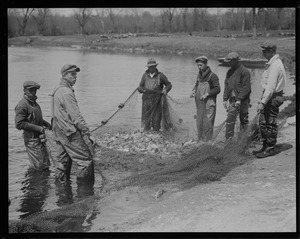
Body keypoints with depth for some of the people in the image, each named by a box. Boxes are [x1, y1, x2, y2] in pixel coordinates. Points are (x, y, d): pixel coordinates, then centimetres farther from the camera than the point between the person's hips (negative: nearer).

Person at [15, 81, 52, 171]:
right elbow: (19, 124, -24)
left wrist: (46, 123, 8)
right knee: (38, 165, -3)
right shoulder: (22, 105, -18)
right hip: (31, 139, -9)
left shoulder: (33, 102, 11)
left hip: (39, 138, 9)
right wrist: (38, 128, -22)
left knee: (45, 164, 16)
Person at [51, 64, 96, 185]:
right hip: (70, 133, -10)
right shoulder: (67, 92, -19)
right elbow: (76, 117, -21)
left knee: (63, 161, 17)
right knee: (86, 159, -3)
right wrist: (88, 134, -15)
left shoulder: (57, 90, 12)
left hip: (59, 132, 10)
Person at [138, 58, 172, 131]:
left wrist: (165, 90, -10)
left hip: (156, 101, -2)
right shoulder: (145, 75, 12)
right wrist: (140, 89, -6)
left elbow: (169, 84, 10)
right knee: (146, 120, 1)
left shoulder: (160, 75, 4)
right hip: (146, 100, 2)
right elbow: (140, 86, 17)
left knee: (156, 120, -2)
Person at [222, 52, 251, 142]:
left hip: (242, 101, -6)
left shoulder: (244, 71, -10)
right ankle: (228, 140, 3)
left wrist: (239, 99, -19)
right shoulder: (230, 72, 12)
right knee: (229, 121, 0)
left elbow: (246, 87, -15)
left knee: (244, 121, 5)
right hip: (232, 100, 6)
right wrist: (225, 99, 7)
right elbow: (226, 86, 15)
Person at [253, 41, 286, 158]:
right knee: (263, 122, 15)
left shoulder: (275, 66, -20)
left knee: (270, 124, -2)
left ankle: (270, 149, 8)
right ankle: (265, 146, 25)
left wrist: (262, 102, -25)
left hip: (273, 98, -10)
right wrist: (263, 100, 19)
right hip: (269, 97, 10)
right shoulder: (272, 63, 13)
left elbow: (271, 87, -25)